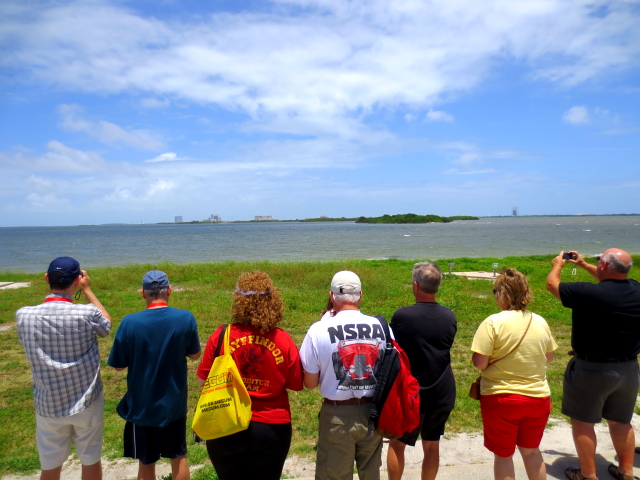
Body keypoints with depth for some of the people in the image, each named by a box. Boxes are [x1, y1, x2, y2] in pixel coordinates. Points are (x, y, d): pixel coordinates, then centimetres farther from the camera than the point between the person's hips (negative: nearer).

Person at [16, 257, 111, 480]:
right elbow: (107, 324, 3)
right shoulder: (87, 314, -21)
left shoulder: (23, 315, -13)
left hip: (48, 405, 2)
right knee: (90, 460, 17)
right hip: (87, 402, -2)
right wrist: (87, 290, 7)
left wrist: (53, 286, 8)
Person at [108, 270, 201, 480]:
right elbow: (195, 355, -1)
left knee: (146, 463, 18)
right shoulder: (186, 318, -15)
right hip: (175, 403, 1)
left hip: (142, 406, -1)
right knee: (179, 457, 21)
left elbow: (118, 365, -7)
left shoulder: (130, 322, -18)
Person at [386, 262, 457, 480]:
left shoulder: (402, 316, -19)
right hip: (443, 393, 4)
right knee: (432, 445, 19)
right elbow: (444, 349, 8)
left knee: (397, 443, 15)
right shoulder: (449, 317, -4)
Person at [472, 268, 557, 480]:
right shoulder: (540, 322, -2)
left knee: (503, 454, 14)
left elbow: (480, 363, -21)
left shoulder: (493, 322, -18)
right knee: (531, 450, 25)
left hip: (501, 399, -4)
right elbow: (549, 357, 11)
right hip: (538, 397, 5)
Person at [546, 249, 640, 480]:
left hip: (592, 370, -6)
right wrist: (584, 265, 25)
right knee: (621, 422, 23)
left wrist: (557, 265, 13)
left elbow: (552, 284, -7)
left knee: (582, 421, 10)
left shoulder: (588, 293, -24)